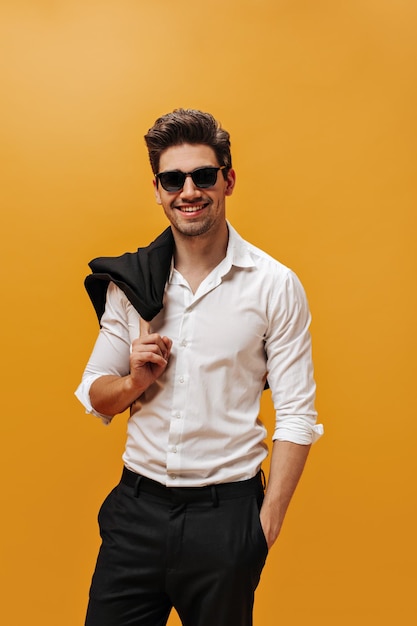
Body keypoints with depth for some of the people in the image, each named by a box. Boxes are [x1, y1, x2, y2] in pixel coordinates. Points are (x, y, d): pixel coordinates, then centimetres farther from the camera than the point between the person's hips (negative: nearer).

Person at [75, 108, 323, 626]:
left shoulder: (275, 286, -6)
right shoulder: (129, 281, 3)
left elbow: (296, 417, -6)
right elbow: (95, 397, 10)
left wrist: (267, 524, -10)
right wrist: (135, 380, -11)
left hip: (226, 512, -2)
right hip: (137, 506, 3)